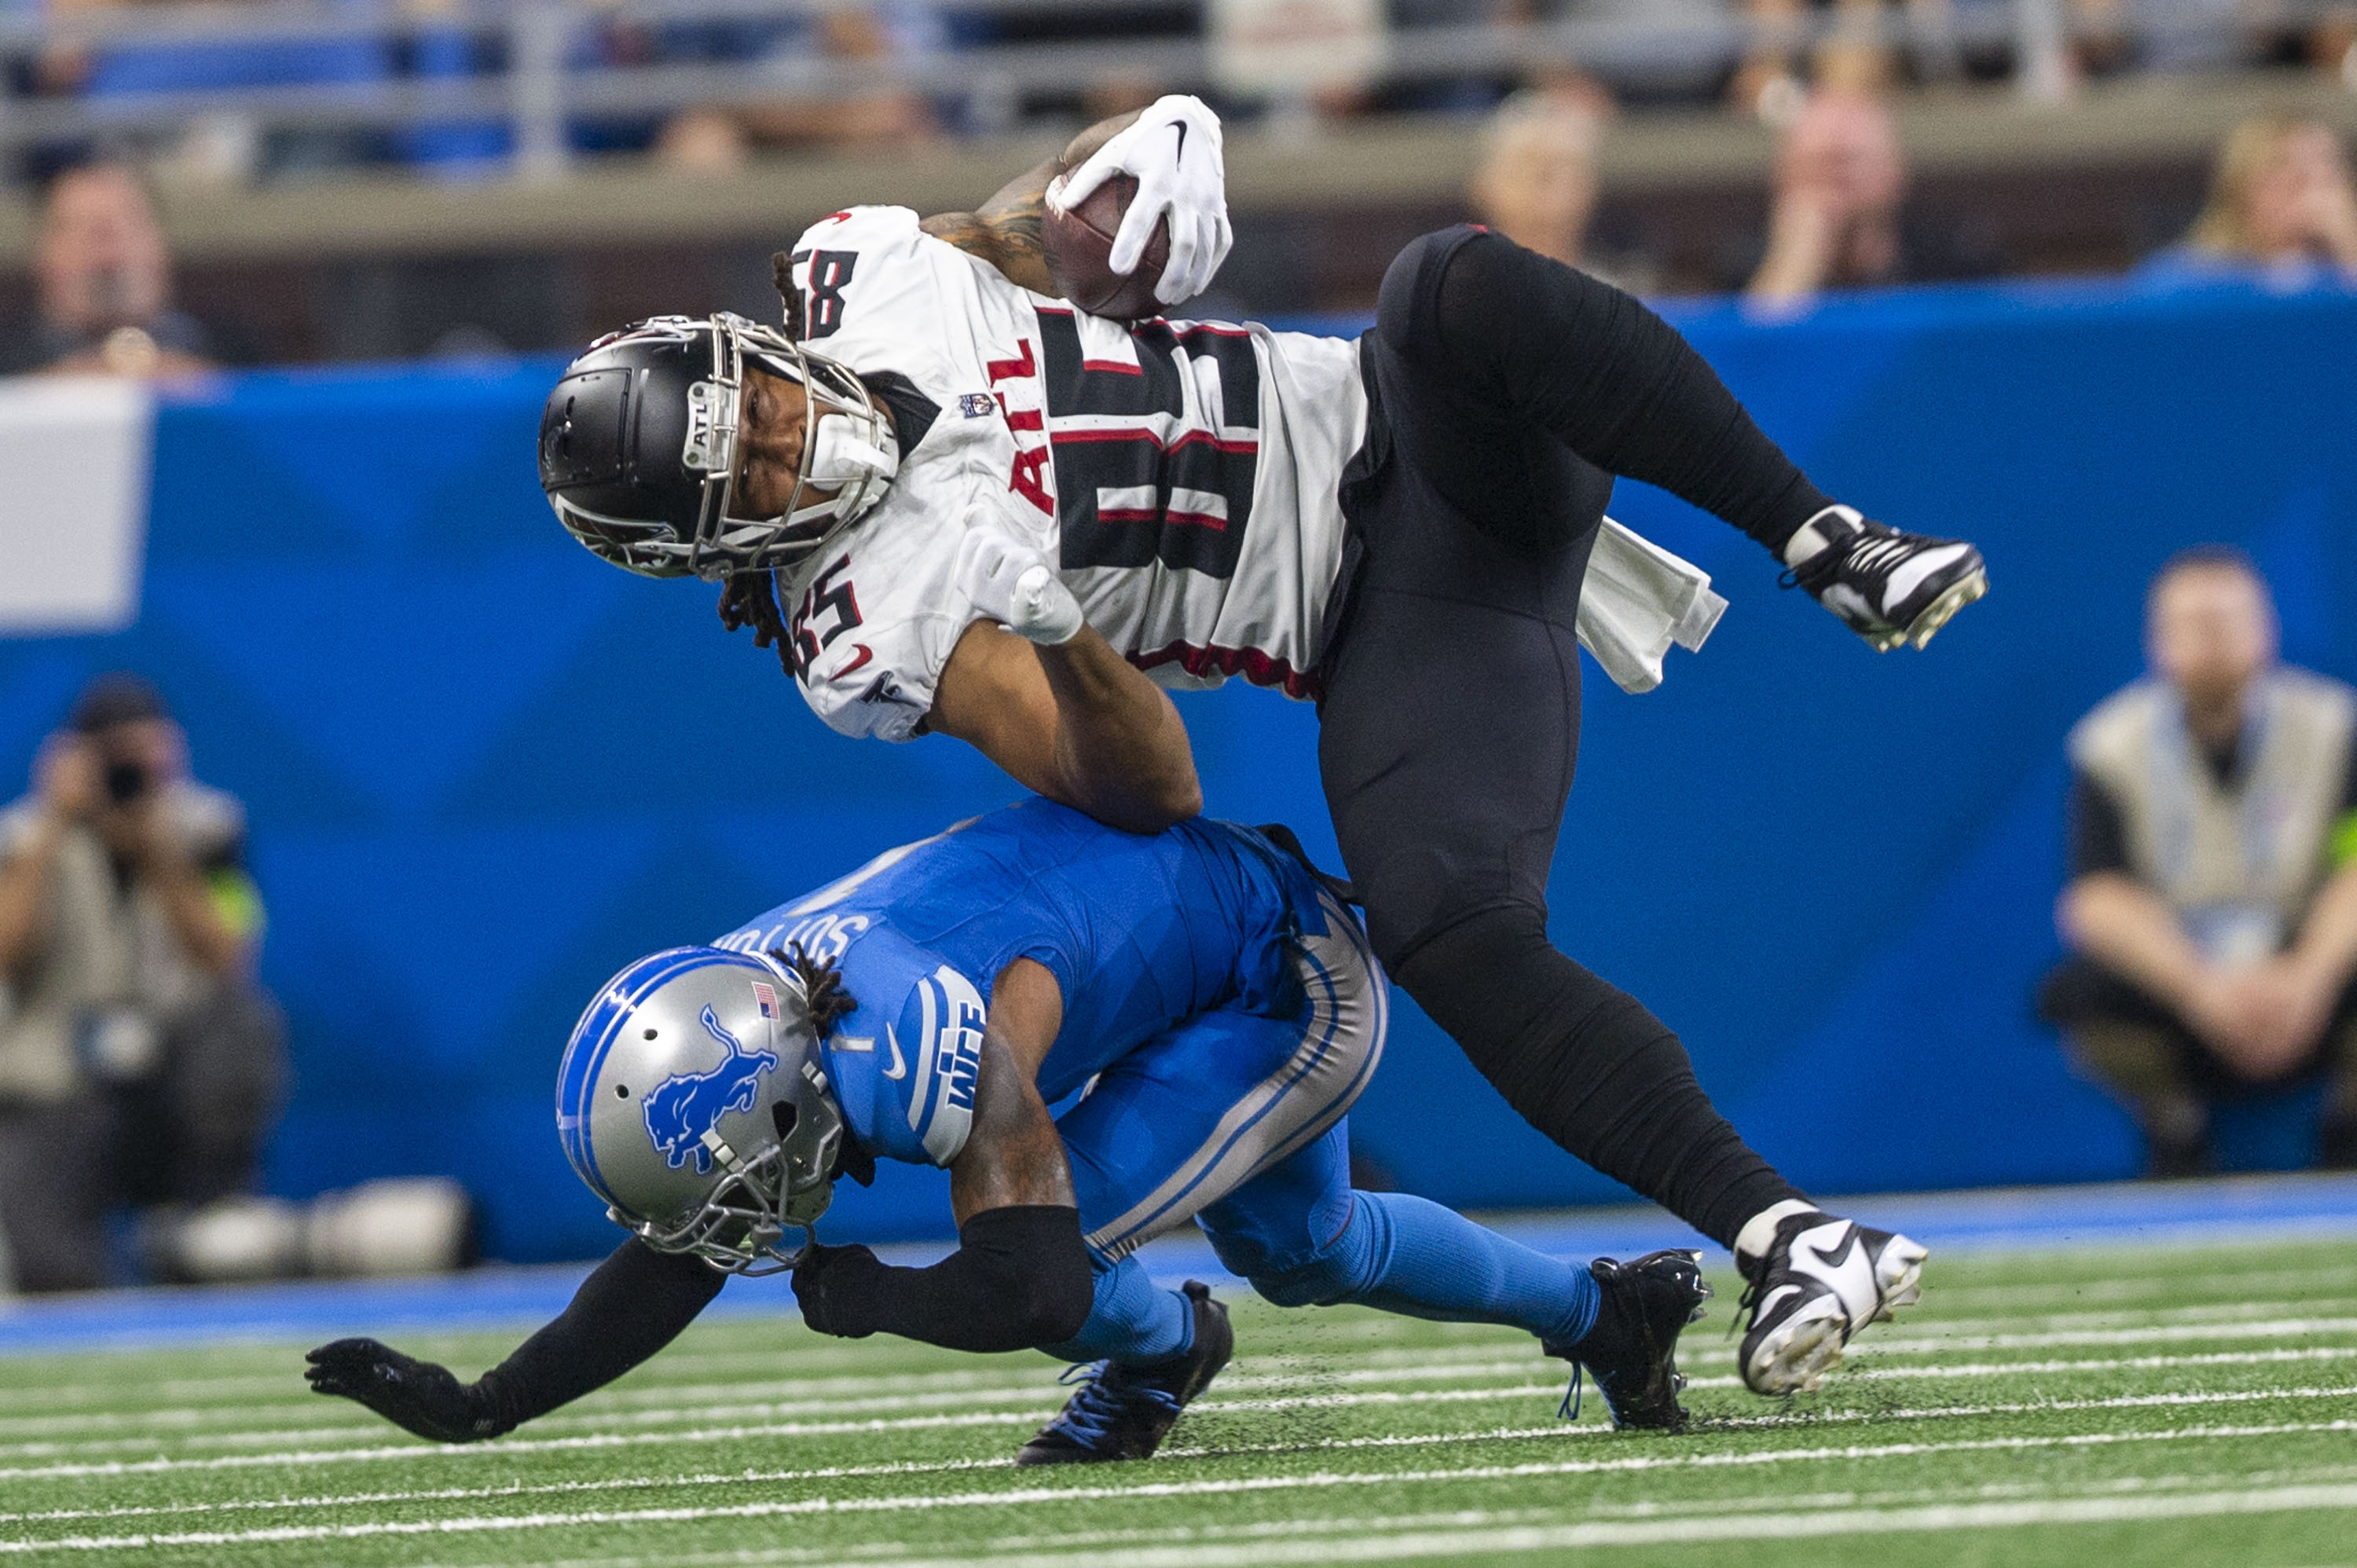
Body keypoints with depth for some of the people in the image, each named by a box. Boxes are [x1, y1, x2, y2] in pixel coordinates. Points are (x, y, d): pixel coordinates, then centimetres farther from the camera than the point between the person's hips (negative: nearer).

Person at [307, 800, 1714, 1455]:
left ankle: (1160, 1346, 13)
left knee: (1031, 1230, -20)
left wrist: (861, 1296, -21)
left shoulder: (933, 1045, -39)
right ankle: (1608, 1308, 46)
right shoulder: (744, 1020, -13)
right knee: (1307, 1253, 28)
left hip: (1298, 989, -9)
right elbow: (680, 1262, -3)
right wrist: (480, 1409, -9)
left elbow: (1035, 1292, -36)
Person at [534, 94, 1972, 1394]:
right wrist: (1052, 630, -36)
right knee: (1446, 928, -28)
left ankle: (1830, 545, -23)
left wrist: (1153, 161, -9)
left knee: (1459, 290, -32)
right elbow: (1150, 789, -16)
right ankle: (1786, 1238, -21)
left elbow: (1063, 217, 16)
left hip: (1391, 425, 2)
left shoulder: (863, 276, -1)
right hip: (1376, 634, -2)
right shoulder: (869, 637, -12)